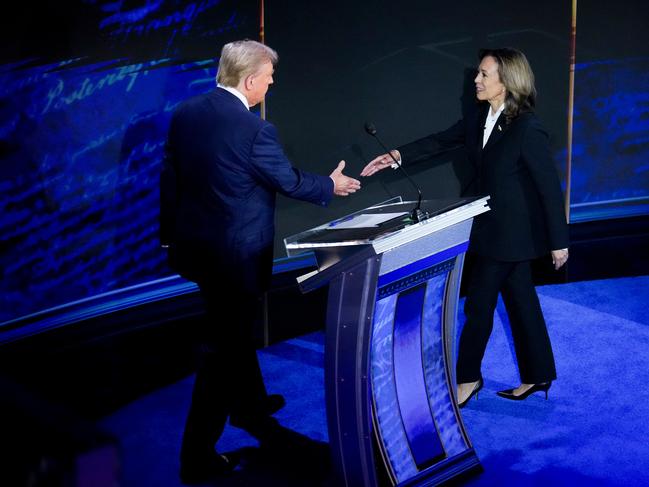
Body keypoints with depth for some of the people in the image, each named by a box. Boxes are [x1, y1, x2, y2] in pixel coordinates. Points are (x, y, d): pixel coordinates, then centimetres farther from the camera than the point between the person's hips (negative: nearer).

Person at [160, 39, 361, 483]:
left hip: (194, 244, 8)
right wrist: (331, 185, 10)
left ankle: (250, 403, 48)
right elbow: (290, 181, -9)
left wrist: (170, 233, 17)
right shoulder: (254, 129, -21)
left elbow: (170, 177, 6)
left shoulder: (185, 113, -1)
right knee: (222, 346, 2)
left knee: (233, 328, 27)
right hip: (237, 253, -8)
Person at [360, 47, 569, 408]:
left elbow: (550, 186, -18)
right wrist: (396, 157, -3)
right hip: (496, 226, 8)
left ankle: (468, 378, 17)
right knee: (520, 300, 15)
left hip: (513, 230, -8)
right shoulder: (480, 118, 2)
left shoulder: (528, 128, -21)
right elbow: (441, 141, 9)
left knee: (479, 302, 1)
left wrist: (558, 241, -14)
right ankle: (537, 376, 26)